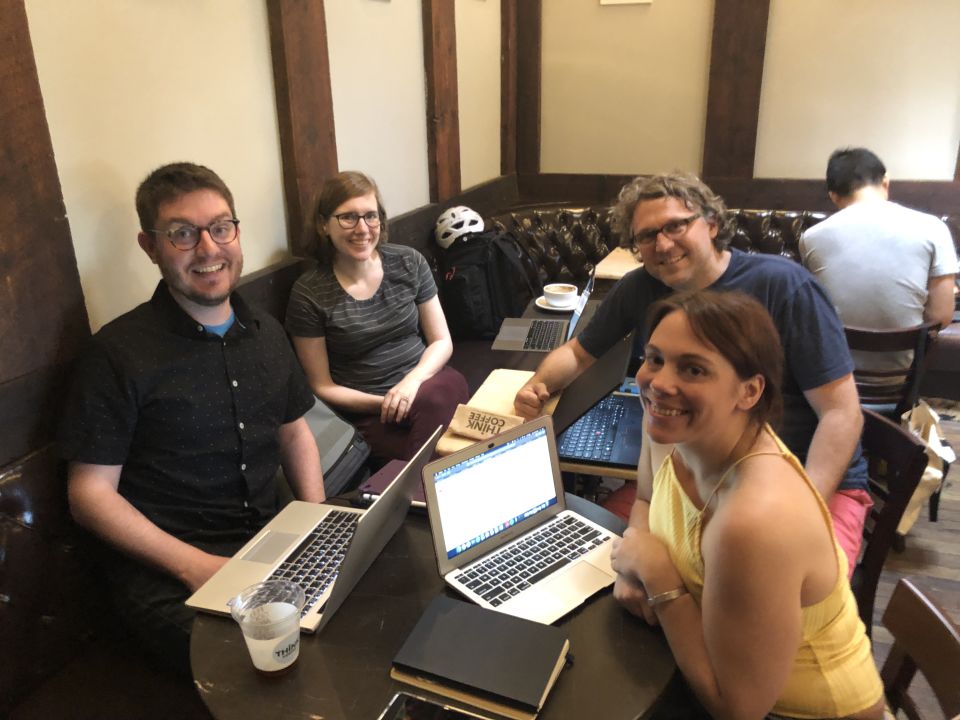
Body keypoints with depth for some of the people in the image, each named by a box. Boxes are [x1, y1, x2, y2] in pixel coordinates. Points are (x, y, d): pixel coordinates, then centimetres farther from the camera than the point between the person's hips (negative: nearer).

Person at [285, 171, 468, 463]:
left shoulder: (409, 262, 2)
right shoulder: (308, 293, -7)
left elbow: (441, 341, 7)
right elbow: (322, 386, -1)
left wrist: (413, 381, -13)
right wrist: (382, 402, -15)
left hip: (426, 380, 3)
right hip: (368, 413, -3)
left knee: (434, 401, -32)